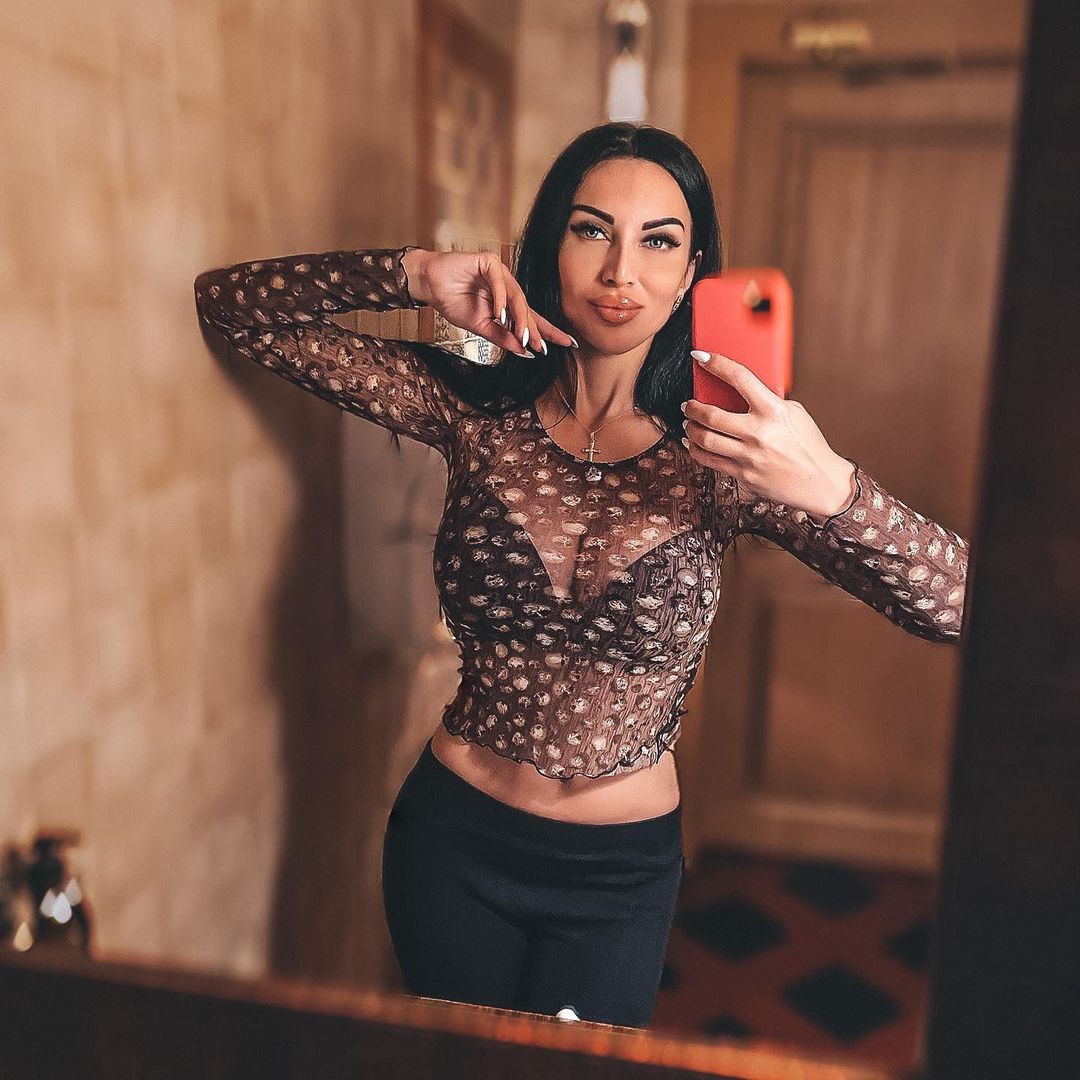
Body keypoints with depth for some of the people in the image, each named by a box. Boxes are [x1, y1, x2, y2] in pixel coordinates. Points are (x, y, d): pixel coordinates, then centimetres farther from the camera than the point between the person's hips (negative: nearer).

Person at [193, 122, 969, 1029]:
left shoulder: (722, 454, -15)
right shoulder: (475, 409, -11)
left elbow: (962, 604, -21)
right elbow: (232, 305, -7)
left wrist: (833, 488, -41)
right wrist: (414, 275, -23)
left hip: (620, 869, -1)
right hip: (451, 832, 1)